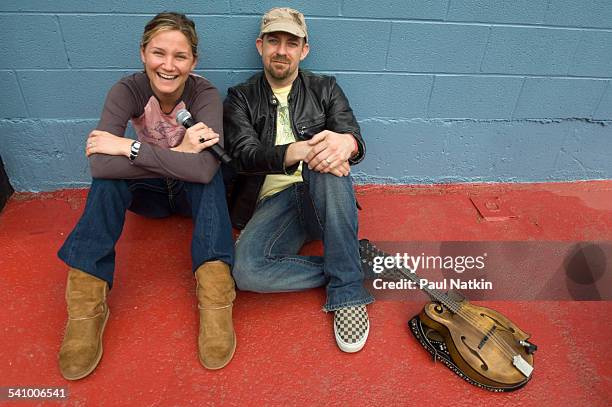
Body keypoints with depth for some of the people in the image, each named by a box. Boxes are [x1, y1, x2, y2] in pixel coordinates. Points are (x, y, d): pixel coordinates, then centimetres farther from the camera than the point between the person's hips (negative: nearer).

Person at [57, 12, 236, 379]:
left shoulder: (205, 94, -22)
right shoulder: (128, 90, -17)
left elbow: (204, 167, -40)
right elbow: (100, 164, -32)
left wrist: (129, 147, -36)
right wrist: (177, 156, -35)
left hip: (196, 194, -1)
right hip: (149, 192, 2)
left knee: (205, 175, -34)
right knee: (108, 176, -28)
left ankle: (215, 300, -39)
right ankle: (86, 305, -27)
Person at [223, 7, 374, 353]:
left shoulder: (325, 89, 13)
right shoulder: (241, 98, 10)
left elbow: (355, 138, -3)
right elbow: (245, 154, -8)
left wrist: (346, 142, -31)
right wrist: (300, 151, -29)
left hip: (320, 197, 1)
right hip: (273, 204, 0)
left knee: (329, 157, -35)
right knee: (246, 270, -30)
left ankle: (347, 289, -26)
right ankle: (359, 264, -13)